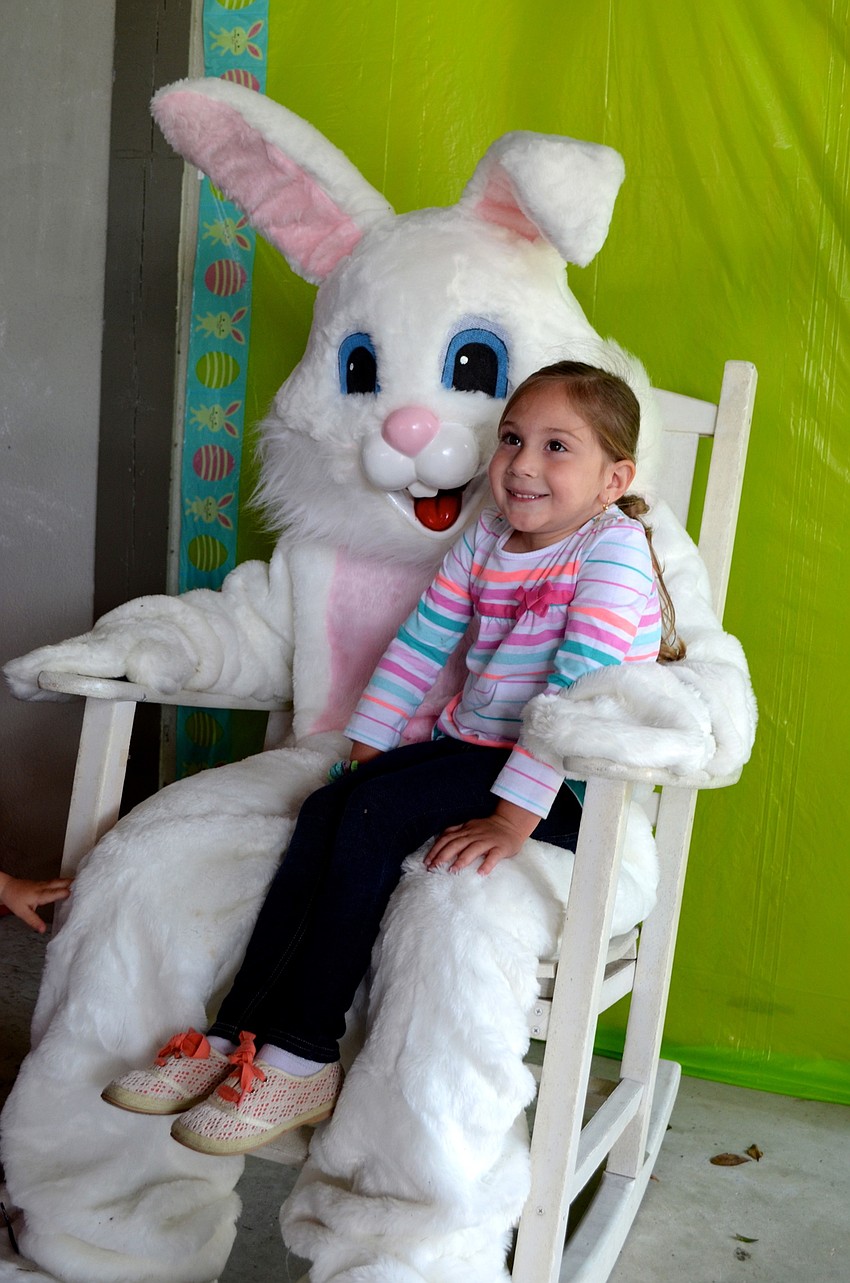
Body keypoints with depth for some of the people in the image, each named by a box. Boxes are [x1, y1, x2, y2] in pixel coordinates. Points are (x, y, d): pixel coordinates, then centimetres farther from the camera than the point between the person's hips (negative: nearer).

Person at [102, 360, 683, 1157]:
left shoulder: (613, 549, -14)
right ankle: (238, 1035, -10)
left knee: (376, 814, -24)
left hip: (564, 786, -7)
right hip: (472, 747, 7)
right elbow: (419, 645, 11)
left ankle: (300, 1058, -15)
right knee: (330, 807, -14)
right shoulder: (484, 538, 9)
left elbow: (578, 691, -23)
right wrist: (363, 755, 4)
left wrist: (512, 819, -28)